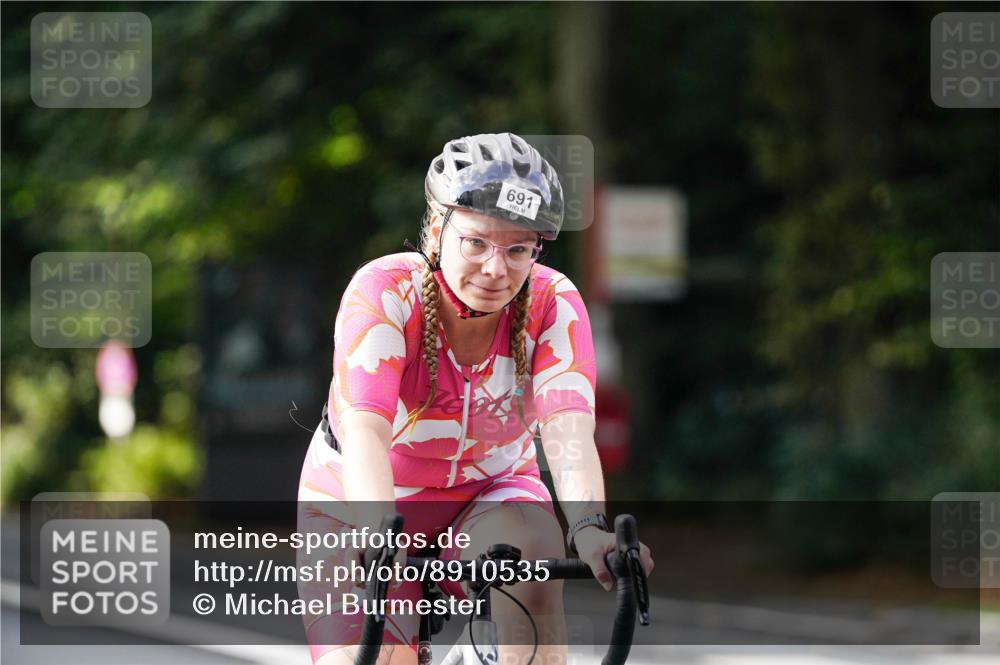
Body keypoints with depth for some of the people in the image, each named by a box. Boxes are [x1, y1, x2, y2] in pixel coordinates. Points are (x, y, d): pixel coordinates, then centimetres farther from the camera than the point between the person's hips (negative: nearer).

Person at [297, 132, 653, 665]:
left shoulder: (552, 305, -17)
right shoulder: (384, 292, -24)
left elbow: (568, 430, -31)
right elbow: (365, 432, -37)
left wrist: (588, 526, -51)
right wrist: (382, 537, -55)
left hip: (489, 495, 1)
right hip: (364, 511, -1)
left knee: (531, 549, -32)